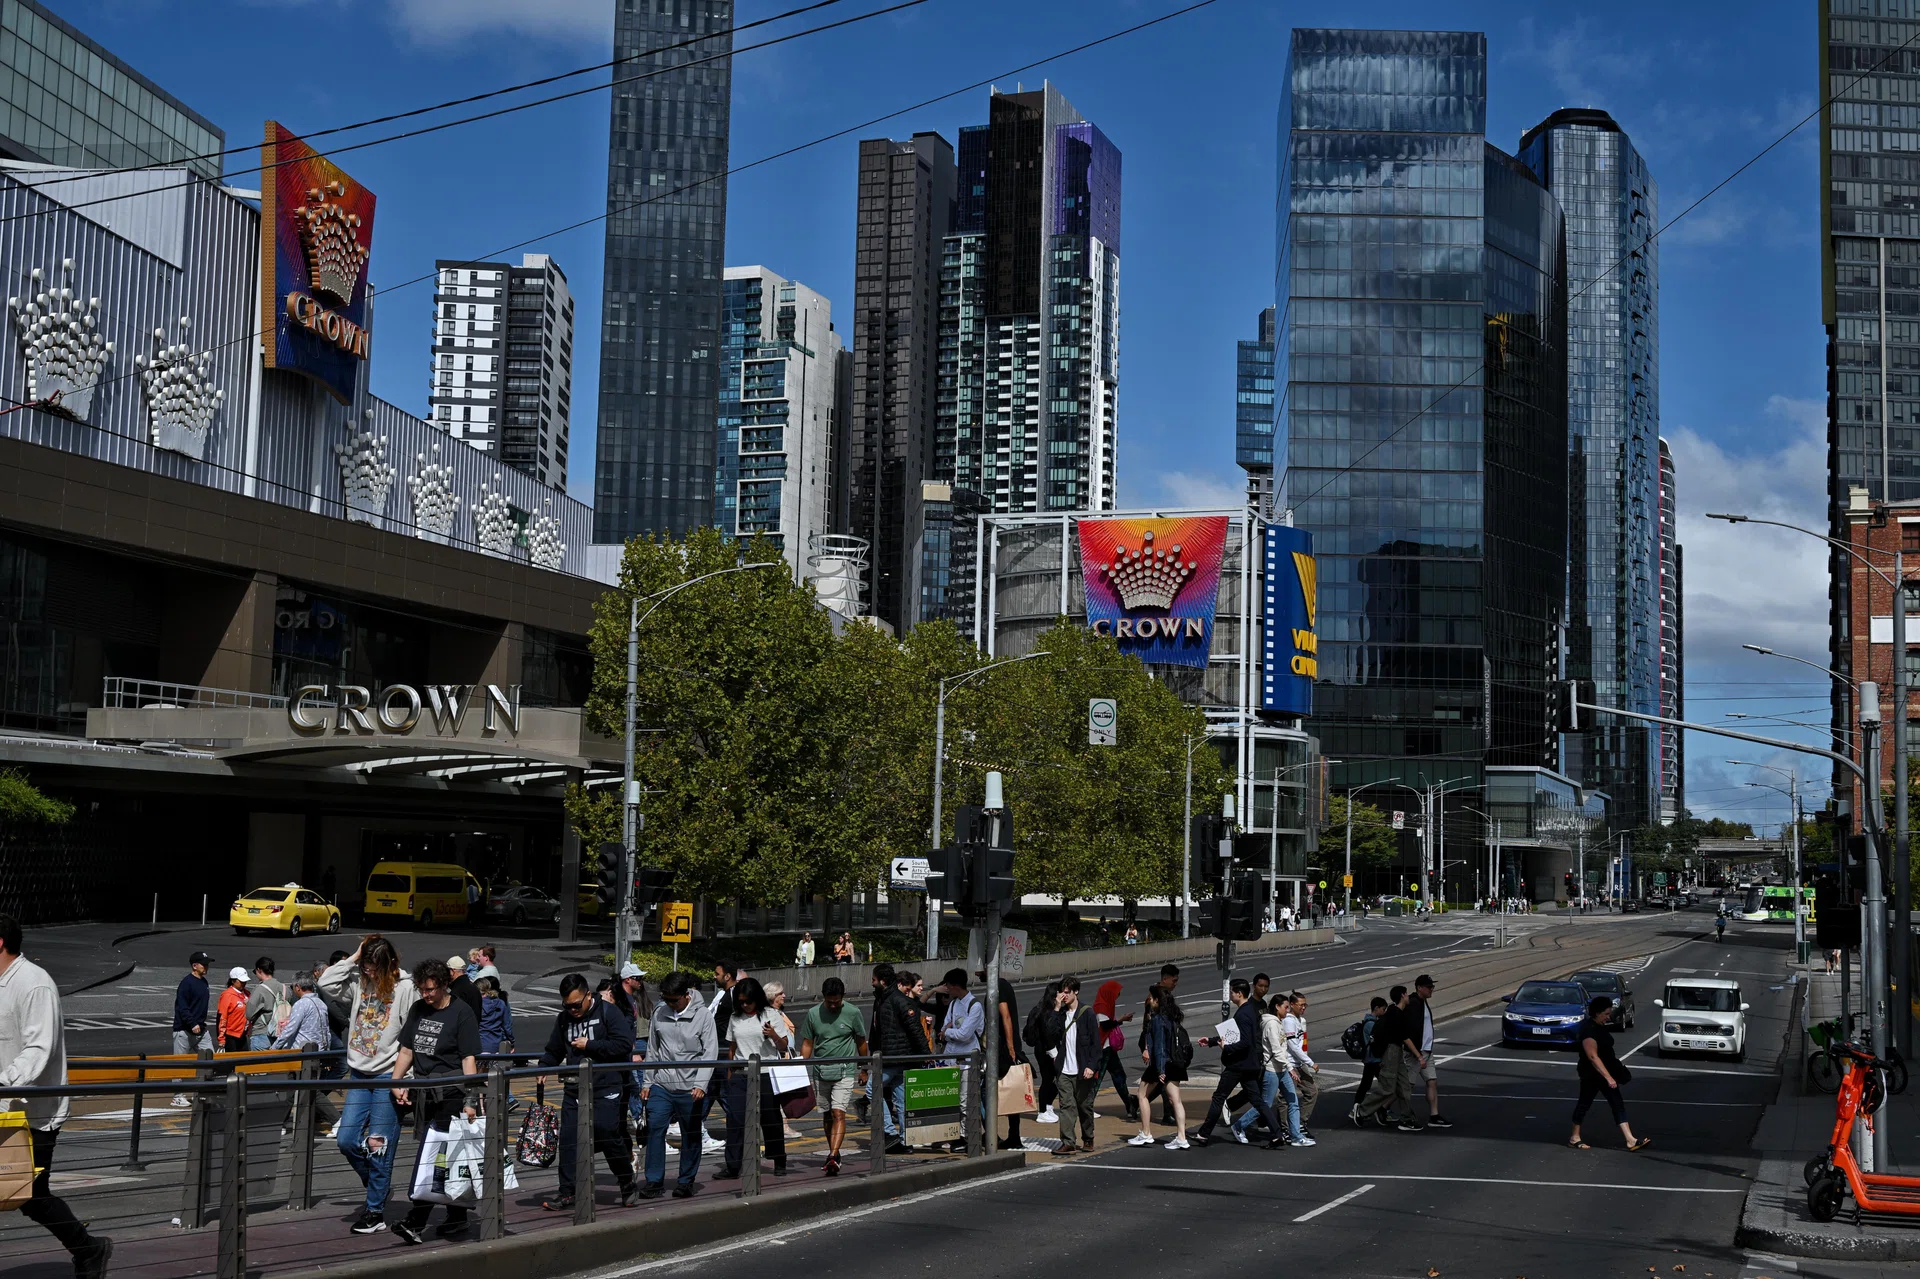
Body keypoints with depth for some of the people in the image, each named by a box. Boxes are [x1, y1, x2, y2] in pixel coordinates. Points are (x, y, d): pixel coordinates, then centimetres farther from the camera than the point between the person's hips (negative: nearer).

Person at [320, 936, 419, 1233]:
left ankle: (376, 1212, 8)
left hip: (388, 1076, -6)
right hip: (359, 1074, 6)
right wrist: (353, 959, -5)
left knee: (379, 1146, -2)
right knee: (346, 1140, 3)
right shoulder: (358, 983, 7)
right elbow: (326, 983, -4)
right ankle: (379, 1186, 28)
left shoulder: (406, 989, -8)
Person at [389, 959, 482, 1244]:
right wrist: (396, 1083, 4)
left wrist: (470, 1099, -16)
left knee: (435, 1156, -10)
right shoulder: (418, 1009, 13)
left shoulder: (461, 1013, -6)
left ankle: (415, 1221, -15)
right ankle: (457, 1217, 18)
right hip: (423, 1092, 7)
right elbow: (407, 1050, 18)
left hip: (450, 1092, -7)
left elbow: (469, 1059, -10)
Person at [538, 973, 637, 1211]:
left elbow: (624, 1044, -15)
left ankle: (627, 1184, 12)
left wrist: (589, 1045, -14)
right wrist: (543, 1068, 4)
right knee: (569, 1139, 1)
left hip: (606, 1087, -5)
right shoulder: (564, 1019, 12)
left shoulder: (608, 1011, -6)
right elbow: (554, 1051, 23)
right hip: (575, 1090, 5)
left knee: (607, 1134, -9)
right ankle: (566, 1192, 8)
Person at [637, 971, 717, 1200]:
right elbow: (652, 1050, 13)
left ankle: (686, 1181, 18)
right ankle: (654, 1181, 4)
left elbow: (710, 1052, -8)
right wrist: (646, 1082, 11)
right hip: (661, 1086, 3)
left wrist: (701, 1084, -17)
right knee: (655, 1130, -4)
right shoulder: (659, 1013, 5)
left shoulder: (703, 1016, -6)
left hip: (689, 1088, -2)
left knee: (690, 1135, 6)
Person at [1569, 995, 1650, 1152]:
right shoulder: (1588, 1029, -22)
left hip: (1606, 1072, 9)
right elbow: (1592, 1056, -27)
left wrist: (1611, 1075, 21)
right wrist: (1608, 1077, -29)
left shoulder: (1600, 1027, 8)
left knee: (1618, 1105, 2)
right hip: (1591, 1074, -9)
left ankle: (1631, 1140, -2)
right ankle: (1574, 1138, 18)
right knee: (1585, 1103, 4)